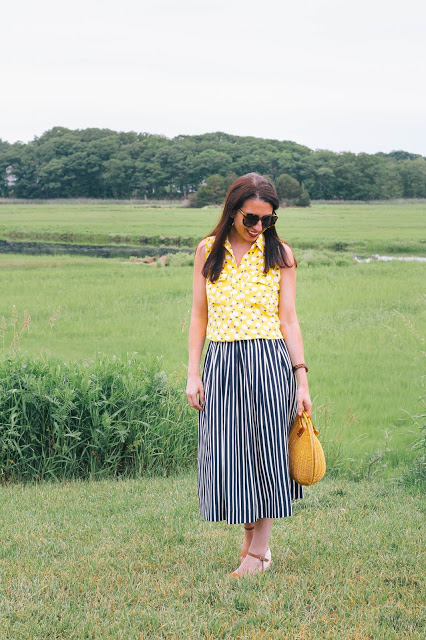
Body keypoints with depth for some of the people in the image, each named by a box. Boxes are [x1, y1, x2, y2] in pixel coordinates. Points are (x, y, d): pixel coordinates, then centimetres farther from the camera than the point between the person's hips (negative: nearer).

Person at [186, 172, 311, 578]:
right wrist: (193, 374, 2)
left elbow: (288, 320, 2)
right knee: (225, 454, 1)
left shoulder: (279, 254, 3)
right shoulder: (208, 251, 7)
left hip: (269, 361, -2)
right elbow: (199, 316, 9)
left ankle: (258, 552, 10)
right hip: (221, 362, 2)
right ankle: (250, 537, 21)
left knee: (265, 449, 0)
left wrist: (302, 380, -4)